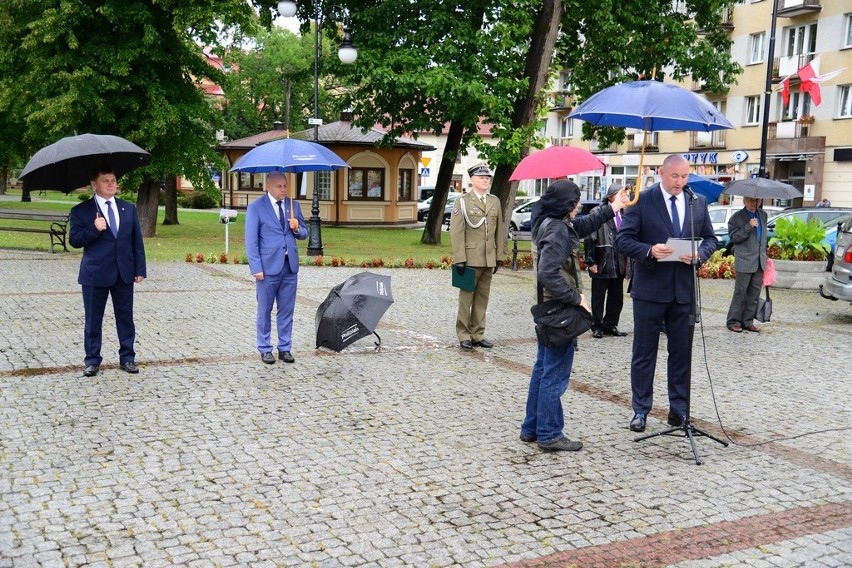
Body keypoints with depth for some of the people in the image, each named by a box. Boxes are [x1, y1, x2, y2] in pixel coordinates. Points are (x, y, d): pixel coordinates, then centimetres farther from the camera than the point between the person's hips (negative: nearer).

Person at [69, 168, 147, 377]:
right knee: (93, 319, 5)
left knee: (125, 317, 8)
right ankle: (92, 361, 15)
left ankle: (127, 358, 17)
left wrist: (140, 269, 3)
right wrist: (94, 229, -22)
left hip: (124, 273, 3)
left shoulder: (129, 208, 9)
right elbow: (74, 240, -6)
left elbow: (137, 241, 8)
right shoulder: (81, 211, -1)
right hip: (95, 274, -2)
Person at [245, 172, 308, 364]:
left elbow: (304, 234, 15)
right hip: (268, 266, -4)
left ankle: (285, 348, 18)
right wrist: (256, 268, -12)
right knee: (265, 311, 6)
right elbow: (251, 240, -6)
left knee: (287, 310, 9)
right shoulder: (256, 207, -4)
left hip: (290, 266, 4)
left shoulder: (293, 205, 9)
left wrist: (297, 228, -9)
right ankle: (265, 349, 16)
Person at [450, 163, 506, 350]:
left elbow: (500, 231, 14)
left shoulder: (495, 201, 12)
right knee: (466, 297, 2)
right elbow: (456, 232, -7)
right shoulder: (463, 201, -2)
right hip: (470, 259, -4)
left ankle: (478, 334, 17)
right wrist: (459, 259, -12)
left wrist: (499, 257, 10)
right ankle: (464, 335, 10)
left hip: (489, 259, 5)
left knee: (482, 298, 9)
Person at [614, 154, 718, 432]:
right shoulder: (641, 200, -5)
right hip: (650, 287, -3)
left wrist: (699, 254, -10)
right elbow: (623, 240, -7)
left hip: (684, 289, 3)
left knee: (681, 352, 10)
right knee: (644, 352, 5)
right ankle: (640, 409, 15)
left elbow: (711, 239, 12)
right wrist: (649, 251, -24)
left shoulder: (698, 202, 7)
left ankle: (679, 408, 22)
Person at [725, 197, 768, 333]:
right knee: (740, 292, -3)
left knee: (754, 293, 7)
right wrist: (748, 227, -20)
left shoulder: (763, 214, 15)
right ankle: (733, 321, 4)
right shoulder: (737, 217, -5)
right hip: (745, 261, -6)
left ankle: (748, 322, 14)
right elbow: (733, 237, -11)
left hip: (759, 261, 6)